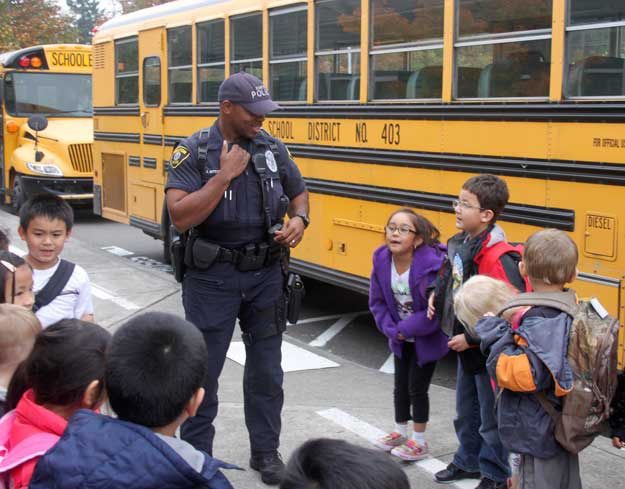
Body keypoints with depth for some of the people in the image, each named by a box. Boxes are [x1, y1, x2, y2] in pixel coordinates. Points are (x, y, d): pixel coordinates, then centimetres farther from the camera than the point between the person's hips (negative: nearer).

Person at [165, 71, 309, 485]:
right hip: (212, 276, -3)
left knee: (266, 368, 12)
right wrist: (225, 174, -23)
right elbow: (180, 217, -21)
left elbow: (299, 192, 15)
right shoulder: (194, 152, -11)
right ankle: (196, 453, 25)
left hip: (266, 274, 3)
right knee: (203, 368, 8)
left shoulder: (273, 148, 1)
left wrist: (299, 219, -7)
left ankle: (266, 451, 28)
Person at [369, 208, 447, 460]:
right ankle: (400, 432, 39)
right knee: (400, 386, 19)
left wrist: (405, 329, -21)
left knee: (417, 388, 5)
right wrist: (392, 330, -14)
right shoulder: (382, 260, -13)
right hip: (400, 337, 5)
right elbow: (378, 302, -3)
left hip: (427, 338, -5)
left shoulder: (432, 264, -30)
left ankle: (419, 442, 23)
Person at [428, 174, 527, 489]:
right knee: (465, 412, 24)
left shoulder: (497, 258, -28)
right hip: (465, 347, 9)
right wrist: (438, 296, 4)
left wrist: (472, 339, -25)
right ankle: (468, 462, 43)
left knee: (491, 419, 9)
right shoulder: (460, 244, -1)